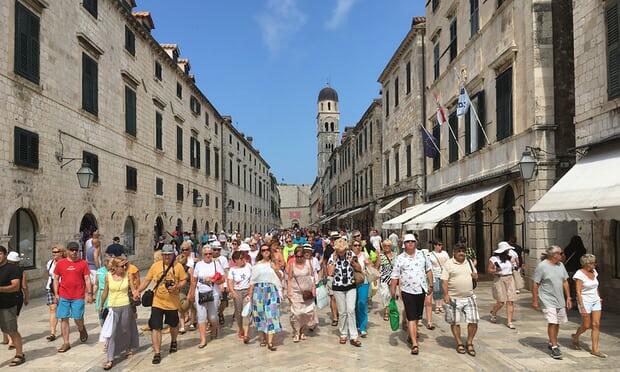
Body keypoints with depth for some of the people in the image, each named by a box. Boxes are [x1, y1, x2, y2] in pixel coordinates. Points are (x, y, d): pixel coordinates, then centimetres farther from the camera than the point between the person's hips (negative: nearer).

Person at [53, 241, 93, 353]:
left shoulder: (83, 263, 1)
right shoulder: (60, 263, 5)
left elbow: (87, 279, 2)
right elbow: (56, 279, 9)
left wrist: (89, 293, -5)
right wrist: (56, 294, 2)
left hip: (78, 296, -2)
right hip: (63, 296, 2)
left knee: (78, 318, -1)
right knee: (64, 319, 4)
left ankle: (82, 329, 34)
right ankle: (66, 343, 14)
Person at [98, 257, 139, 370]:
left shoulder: (127, 275, -5)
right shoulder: (108, 276, -6)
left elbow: (133, 290, -1)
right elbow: (105, 292, 6)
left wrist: (135, 294, -24)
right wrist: (101, 305, 16)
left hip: (126, 306, 1)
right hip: (113, 307, -1)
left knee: (126, 330, 14)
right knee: (111, 333, -4)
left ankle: (128, 348, 39)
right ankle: (110, 359, 1)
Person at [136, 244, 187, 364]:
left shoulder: (178, 266, -5)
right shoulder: (155, 265, -4)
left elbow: (184, 280, -2)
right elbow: (147, 280, 0)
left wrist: (177, 286, -21)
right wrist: (138, 291, -7)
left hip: (172, 303, 1)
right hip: (157, 302, 0)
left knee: (174, 325, 20)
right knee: (156, 327, -5)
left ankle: (173, 342, 49)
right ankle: (157, 353, 3)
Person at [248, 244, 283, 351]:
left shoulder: (274, 264, 8)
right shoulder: (257, 265, 7)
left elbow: (280, 277, 8)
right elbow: (253, 280, 5)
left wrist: (276, 269, -9)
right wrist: (250, 293, 0)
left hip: (272, 291, -1)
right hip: (259, 291, 1)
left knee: (271, 315, -7)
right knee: (261, 314, 7)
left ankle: (270, 342, -9)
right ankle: (263, 338, 23)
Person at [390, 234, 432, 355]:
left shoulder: (422, 255, 6)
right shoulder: (399, 258, -3)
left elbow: (428, 271, 13)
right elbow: (395, 277, -3)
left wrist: (430, 284, 8)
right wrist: (393, 291, -9)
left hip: (421, 290, 4)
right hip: (408, 291, -3)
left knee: (417, 316, 16)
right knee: (411, 318, -5)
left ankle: (412, 334, 38)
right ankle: (414, 344, -6)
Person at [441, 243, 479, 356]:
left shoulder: (469, 262, 12)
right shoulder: (448, 264, -4)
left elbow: (475, 275, 22)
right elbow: (444, 281, -8)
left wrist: (475, 276, -2)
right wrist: (446, 295, -17)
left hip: (469, 297, 4)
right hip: (454, 298, -4)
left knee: (473, 321, 0)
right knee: (455, 322, 6)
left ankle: (469, 343, 18)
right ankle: (459, 343, 23)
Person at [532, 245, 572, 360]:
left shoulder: (560, 265, 7)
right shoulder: (542, 266, -12)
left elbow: (565, 282, 15)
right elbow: (535, 284, -10)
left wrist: (568, 297, 12)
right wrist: (535, 300, -9)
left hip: (560, 300, 7)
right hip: (547, 300, -7)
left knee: (557, 323, 13)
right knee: (552, 322, -12)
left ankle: (552, 343, 31)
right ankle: (554, 347, -5)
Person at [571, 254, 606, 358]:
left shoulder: (594, 272, 6)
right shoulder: (579, 274, -15)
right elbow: (578, 292, -17)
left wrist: (599, 298, 19)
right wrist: (582, 307, -21)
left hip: (596, 302, 6)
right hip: (585, 302, -6)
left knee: (596, 325, 0)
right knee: (586, 326, 0)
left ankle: (595, 349, 5)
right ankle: (575, 337, 29)